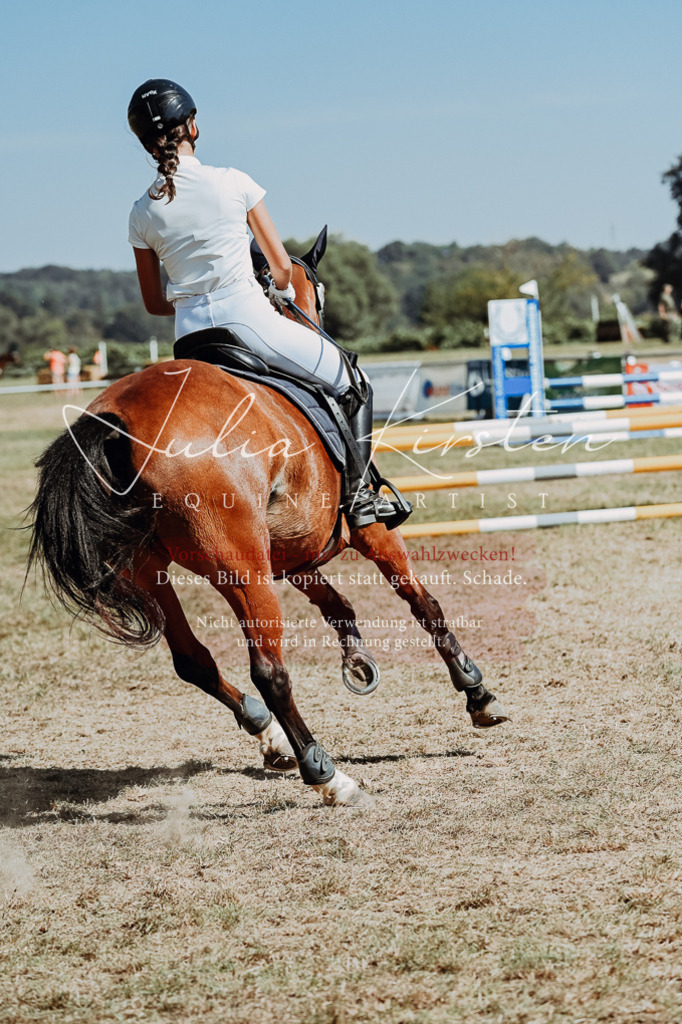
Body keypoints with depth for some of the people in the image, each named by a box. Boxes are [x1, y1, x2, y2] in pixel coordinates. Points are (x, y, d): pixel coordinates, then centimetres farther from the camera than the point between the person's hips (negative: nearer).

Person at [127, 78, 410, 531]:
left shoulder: (143, 213, 4)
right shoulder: (233, 183, -5)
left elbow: (154, 303, 11)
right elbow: (282, 265, 1)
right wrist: (281, 291, 23)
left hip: (191, 333, 4)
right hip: (249, 318, -4)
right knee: (351, 380, 16)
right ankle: (359, 493, 11)